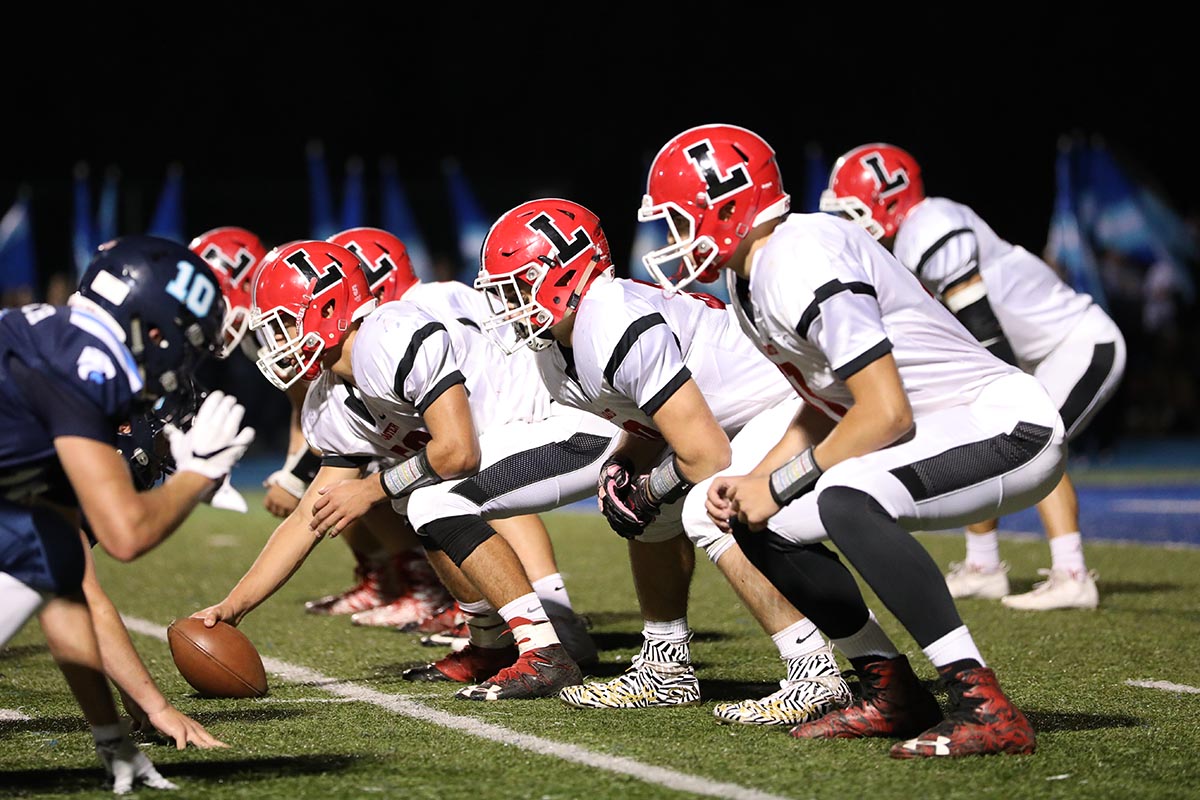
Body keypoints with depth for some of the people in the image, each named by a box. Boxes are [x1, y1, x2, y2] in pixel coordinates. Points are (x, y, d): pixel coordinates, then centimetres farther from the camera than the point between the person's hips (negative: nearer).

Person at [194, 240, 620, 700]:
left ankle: (545, 654, -21)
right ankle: (491, 645, 22)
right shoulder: (332, 407, 10)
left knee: (435, 500, -23)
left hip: (574, 438, -10)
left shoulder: (393, 339, -21)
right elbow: (309, 519, 15)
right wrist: (232, 607, 12)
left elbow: (459, 451, -25)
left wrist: (371, 490, -9)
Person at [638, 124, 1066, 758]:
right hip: (938, 438, 11)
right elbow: (827, 405, 20)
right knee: (765, 524, 6)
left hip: (1009, 427, -11)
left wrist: (778, 484, -15)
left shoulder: (803, 265, -22)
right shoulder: (753, 279, 9)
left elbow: (887, 414, -25)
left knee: (845, 499, -35)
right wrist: (752, 482, 6)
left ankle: (987, 711, -31)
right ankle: (891, 694, 11)